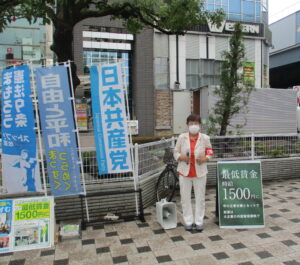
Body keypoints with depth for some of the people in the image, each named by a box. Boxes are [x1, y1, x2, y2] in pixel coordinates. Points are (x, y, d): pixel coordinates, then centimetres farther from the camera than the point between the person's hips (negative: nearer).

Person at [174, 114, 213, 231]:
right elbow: (176, 152, 3)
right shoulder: (182, 137, -3)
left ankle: (199, 221, 23)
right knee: (185, 197, 6)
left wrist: (205, 158, -13)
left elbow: (209, 151, 7)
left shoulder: (205, 138, -2)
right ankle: (188, 221, 21)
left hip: (200, 172, 0)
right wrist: (181, 157, -17)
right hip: (184, 172, 0)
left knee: (200, 197, 8)